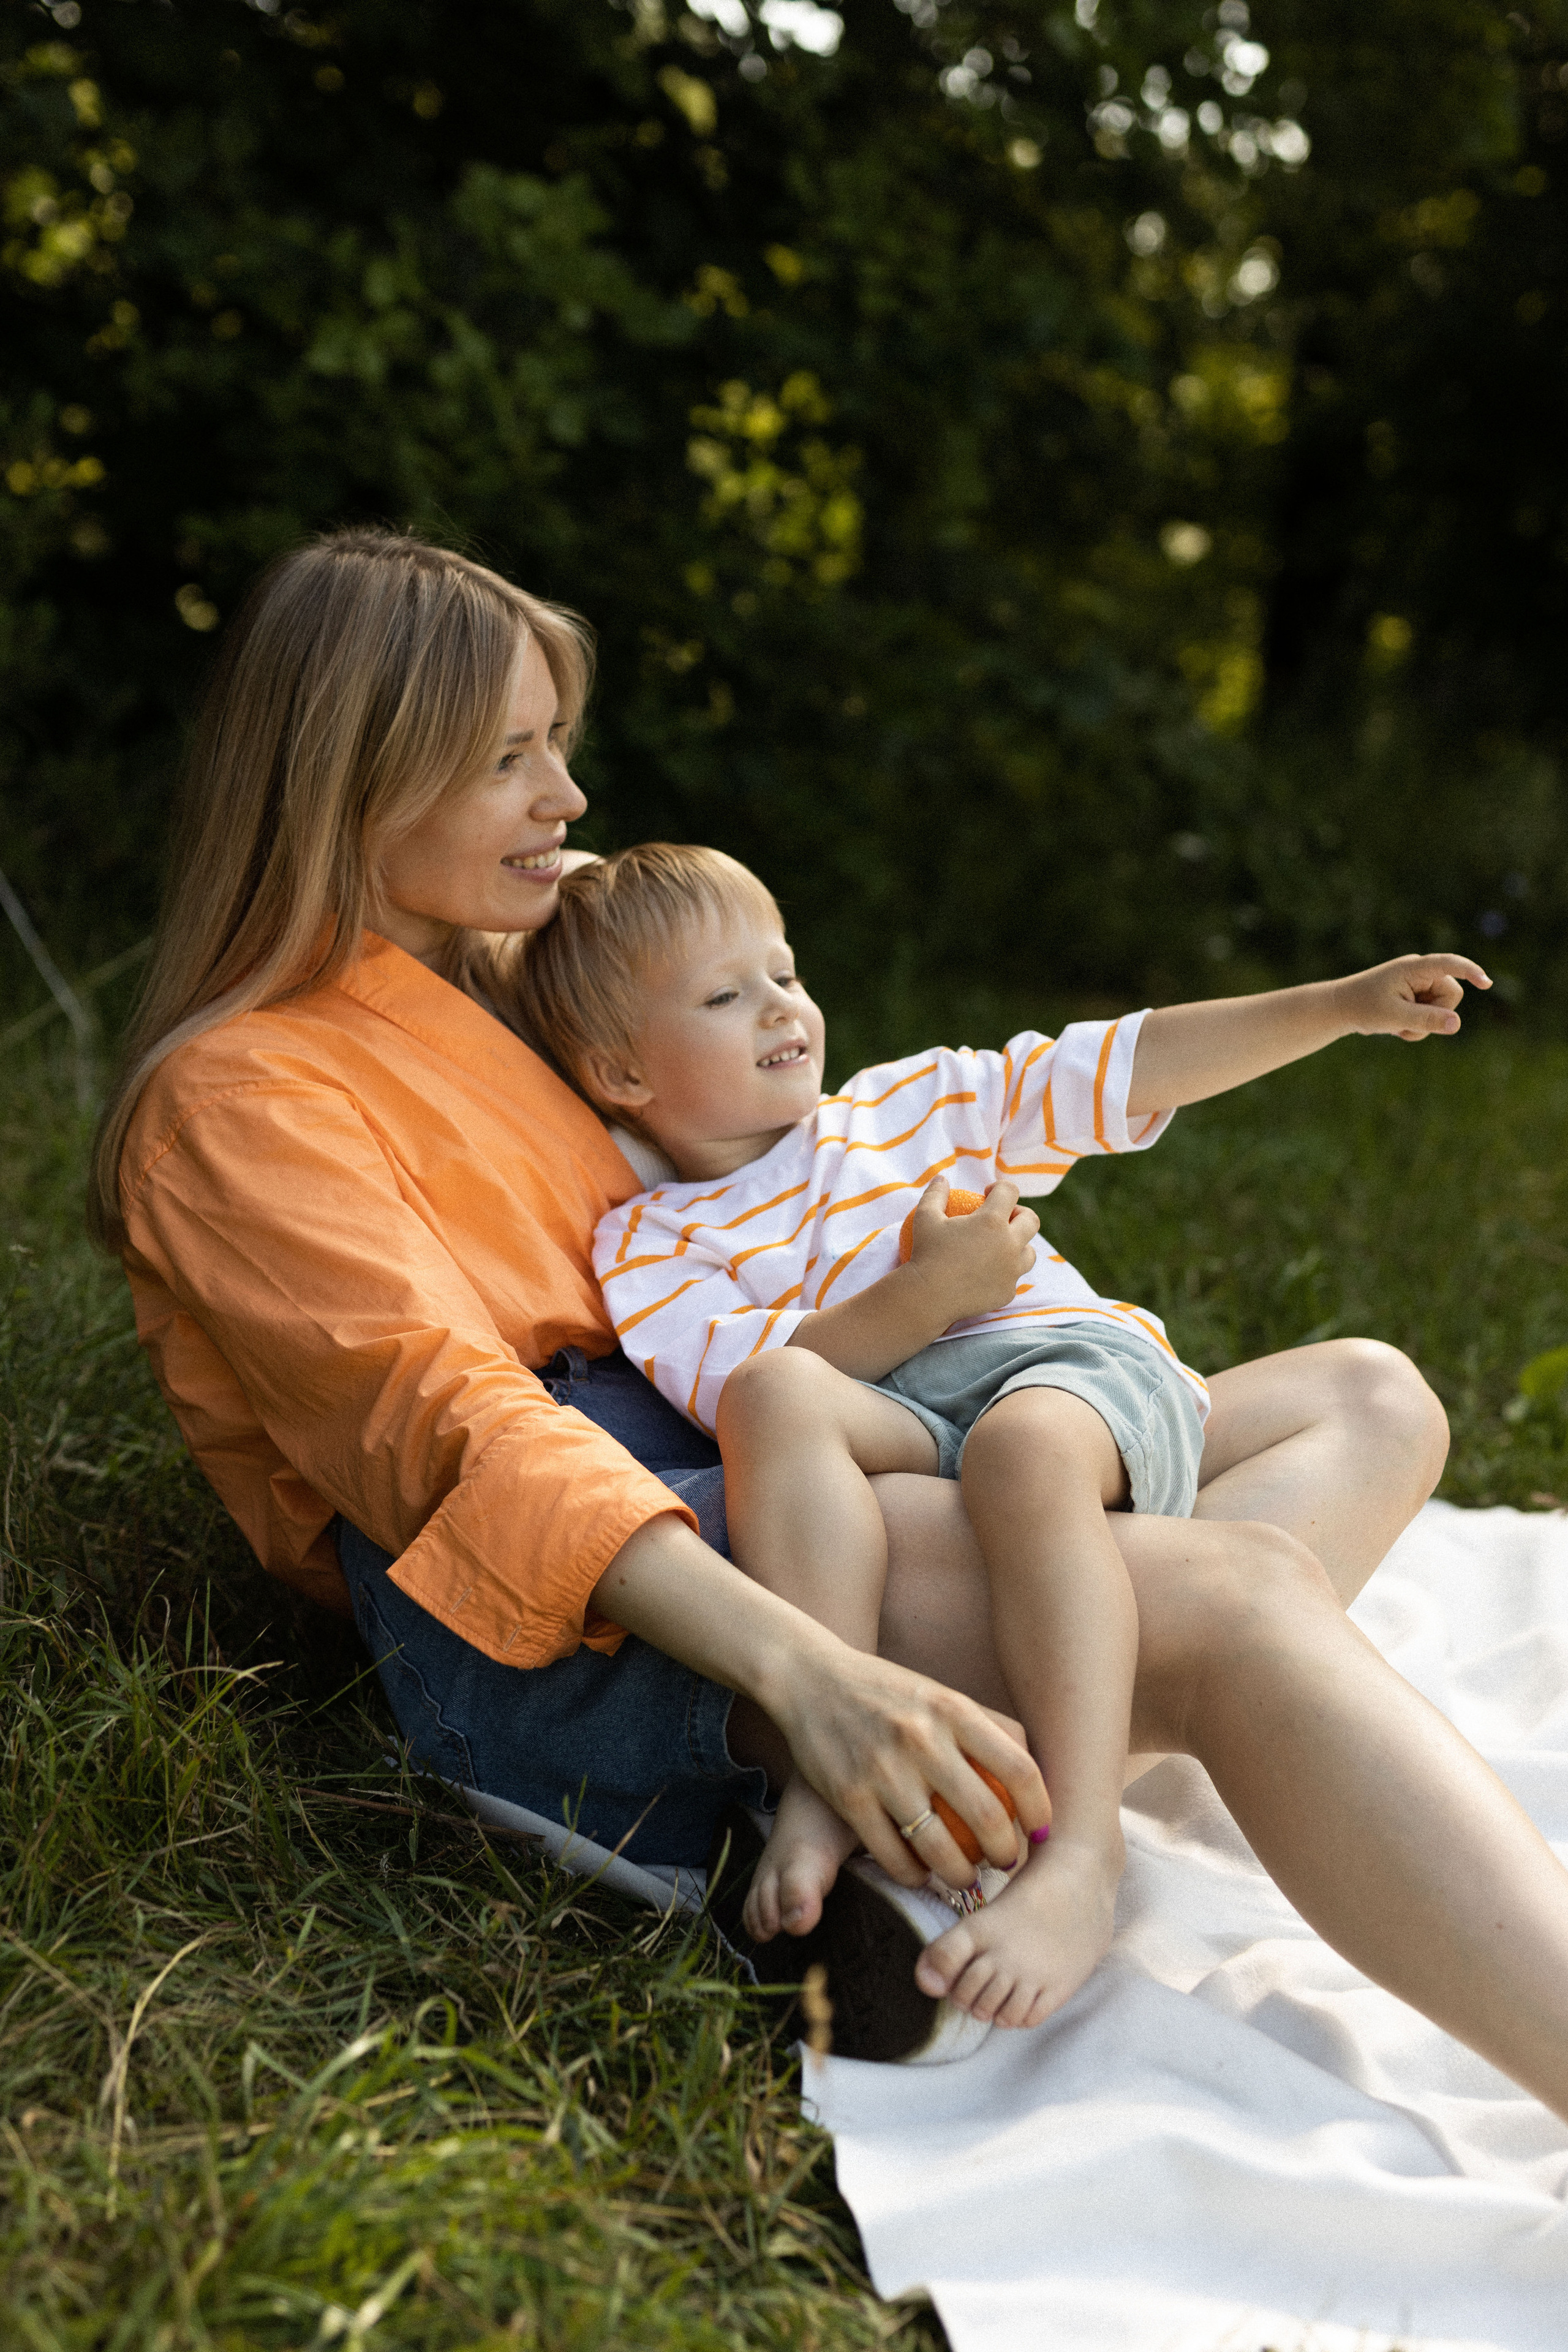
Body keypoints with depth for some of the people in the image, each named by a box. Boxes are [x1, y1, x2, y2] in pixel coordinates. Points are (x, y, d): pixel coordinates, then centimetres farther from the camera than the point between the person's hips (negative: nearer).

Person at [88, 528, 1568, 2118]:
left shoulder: (487, 995, 26)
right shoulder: (233, 1098, -2)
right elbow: (450, 1422, -18)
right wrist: (796, 1666, -32)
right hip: (548, 1619, -10)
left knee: (1367, 1404, 1)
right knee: (1242, 1594, -29)